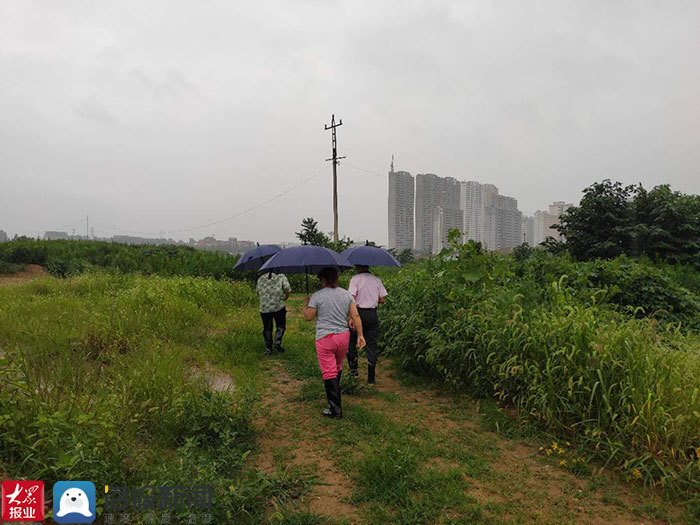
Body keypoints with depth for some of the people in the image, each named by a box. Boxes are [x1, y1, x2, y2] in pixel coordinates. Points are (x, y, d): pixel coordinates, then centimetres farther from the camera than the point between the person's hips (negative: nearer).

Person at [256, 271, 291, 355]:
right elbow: (288, 290, -7)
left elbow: (258, 292, 17)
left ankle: (268, 349, 18)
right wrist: (284, 299, 9)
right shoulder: (281, 277, 1)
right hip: (279, 307, -3)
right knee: (281, 326, 14)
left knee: (267, 329, 13)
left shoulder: (260, 278, 11)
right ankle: (276, 345, 4)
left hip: (264, 308, 3)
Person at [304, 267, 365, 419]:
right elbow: (355, 316, 1)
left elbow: (308, 317, -3)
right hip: (343, 336, 5)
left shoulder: (317, 296, -10)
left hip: (325, 338, -5)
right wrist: (360, 335, 6)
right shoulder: (346, 294, 3)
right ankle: (334, 392, 48)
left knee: (329, 372, 0)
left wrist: (306, 304, 15)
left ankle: (336, 409, 0)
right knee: (338, 367, 25)